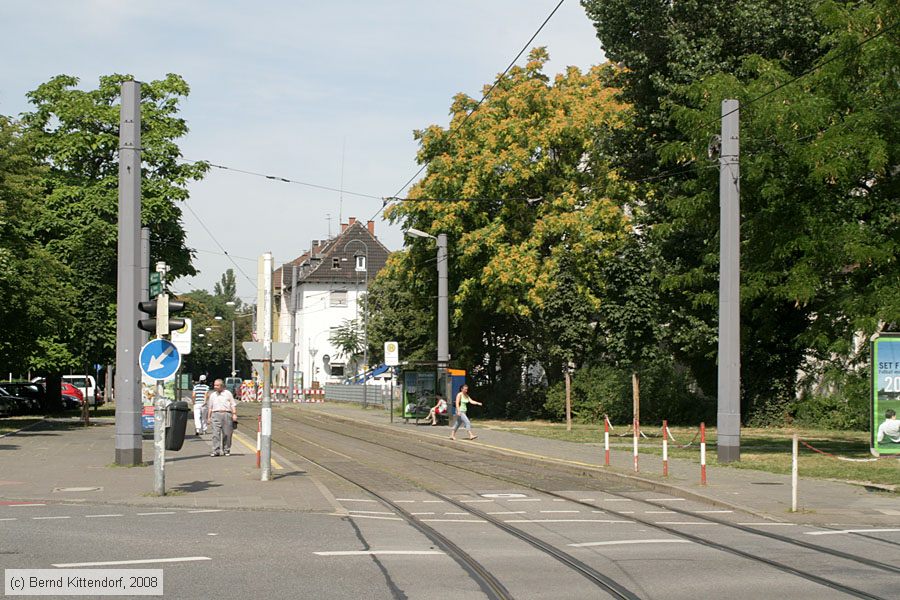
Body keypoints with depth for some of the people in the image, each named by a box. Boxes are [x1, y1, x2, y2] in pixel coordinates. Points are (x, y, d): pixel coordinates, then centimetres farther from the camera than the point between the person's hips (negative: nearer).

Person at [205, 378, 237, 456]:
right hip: (216, 414, 1)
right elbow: (210, 407, 21)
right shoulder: (212, 395, 18)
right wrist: (208, 417, 13)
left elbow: (233, 405, 8)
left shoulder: (228, 393, 11)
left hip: (226, 414, -1)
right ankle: (216, 451, -15)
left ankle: (226, 450, 8)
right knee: (216, 433, -11)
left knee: (227, 434, -1)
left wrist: (234, 414, -3)